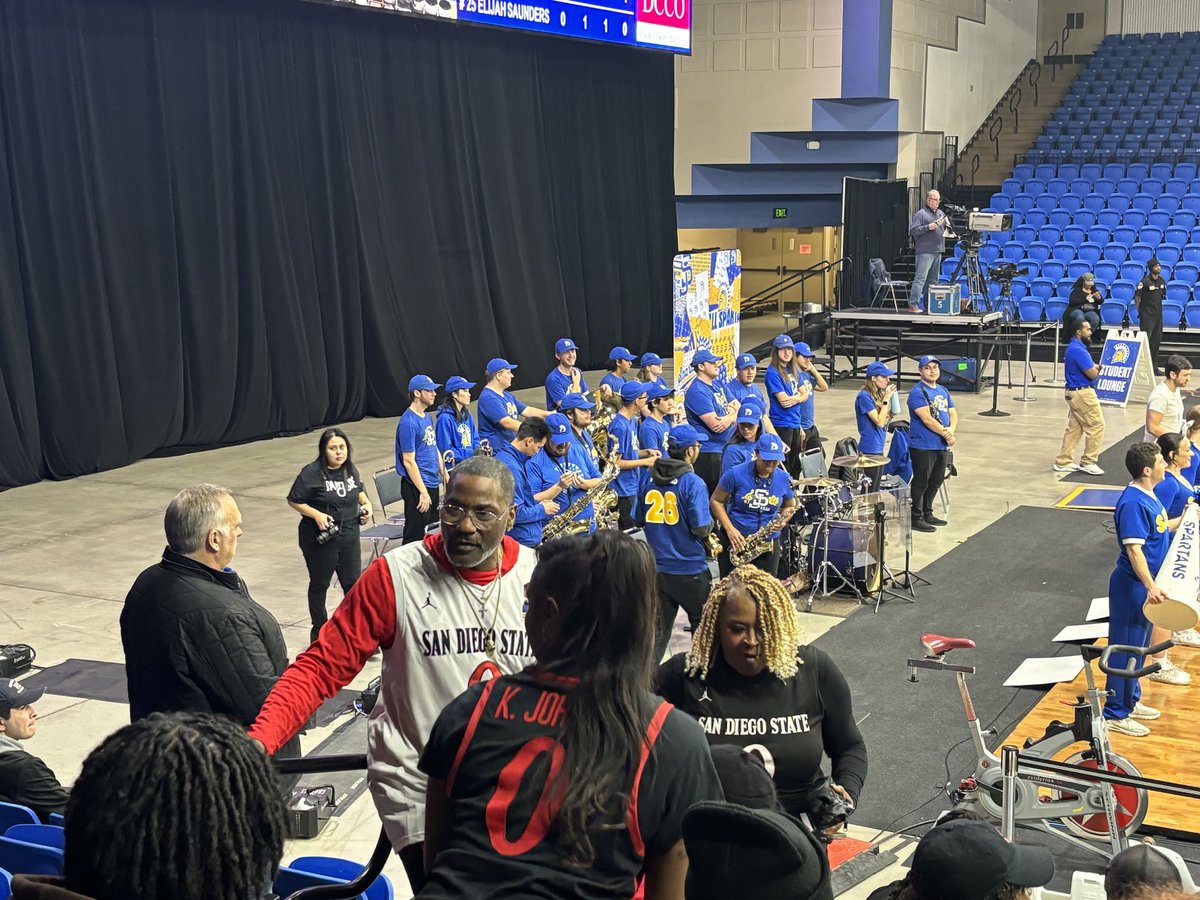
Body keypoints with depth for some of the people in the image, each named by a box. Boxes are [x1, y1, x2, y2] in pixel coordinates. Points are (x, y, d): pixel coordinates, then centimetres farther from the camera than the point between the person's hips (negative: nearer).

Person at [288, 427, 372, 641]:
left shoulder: (350, 470, 4)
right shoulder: (311, 473, -16)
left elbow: (359, 490, 22)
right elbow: (293, 501, -11)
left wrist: (366, 503, 2)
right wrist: (316, 514, -22)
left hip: (349, 537, 5)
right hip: (320, 540, -5)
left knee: (353, 583, 7)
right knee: (319, 585, 12)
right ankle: (319, 633, 27)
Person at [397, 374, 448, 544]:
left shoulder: (428, 417, 11)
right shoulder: (408, 423, -18)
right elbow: (409, 461, -19)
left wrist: (445, 475, 17)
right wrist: (423, 492, -19)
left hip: (432, 484, 9)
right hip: (417, 487, -9)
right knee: (415, 536, -2)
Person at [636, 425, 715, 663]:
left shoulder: (648, 477, 0)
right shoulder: (692, 483, -17)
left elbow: (638, 519, 8)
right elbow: (701, 529, -18)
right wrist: (709, 524, 2)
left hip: (657, 568, 5)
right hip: (690, 570, -5)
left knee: (658, 629, 13)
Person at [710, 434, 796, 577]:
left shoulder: (784, 479, -4)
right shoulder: (736, 474, -13)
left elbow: (789, 506, 14)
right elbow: (715, 501, -4)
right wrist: (729, 529, -14)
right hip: (734, 542, -2)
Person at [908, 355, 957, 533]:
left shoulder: (943, 391, 14)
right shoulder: (918, 392, -13)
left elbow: (953, 414, 11)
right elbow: (927, 419, -20)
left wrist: (951, 429, -10)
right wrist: (945, 434, -15)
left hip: (942, 446, 8)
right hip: (923, 446, -8)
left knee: (935, 482, 16)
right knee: (921, 483, -2)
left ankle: (927, 513, 30)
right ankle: (916, 519, 6)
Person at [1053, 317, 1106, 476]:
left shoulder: (1075, 347, 14)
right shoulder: (1078, 350, -20)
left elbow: (1091, 367, 16)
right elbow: (1093, 373, -20)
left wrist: (1095, 367, -5)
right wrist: (1097, 369, 2)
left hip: (1075, 392, 10)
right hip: (1083, 393, -10)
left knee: (1074, 427, 13)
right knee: (1096, 426, -3)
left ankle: (1063, 462, 15)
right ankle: (1088, 462, 2)